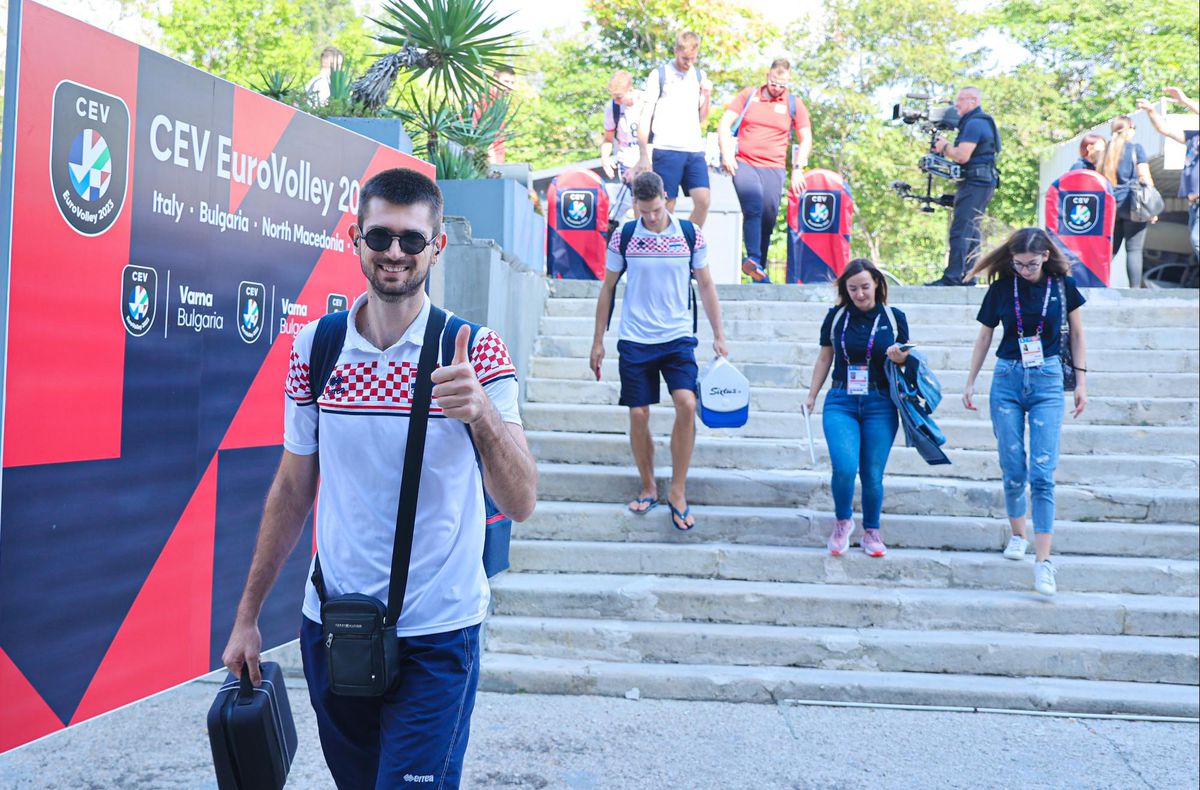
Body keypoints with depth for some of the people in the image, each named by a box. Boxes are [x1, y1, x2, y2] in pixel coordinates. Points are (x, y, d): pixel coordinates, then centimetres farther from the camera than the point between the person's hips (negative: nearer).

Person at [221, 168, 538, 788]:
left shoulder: (476, 353, -9)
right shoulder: (314, 348, 0)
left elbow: (520, 504, -16)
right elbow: (292, 490, 8)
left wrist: (482, 414, -35)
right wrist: (247, 617, 9)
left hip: (437, 635, -3)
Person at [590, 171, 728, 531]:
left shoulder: (691, 234, -1)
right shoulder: (623, 236, 0)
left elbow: (706, 285, 8)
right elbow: (608, 289, 7)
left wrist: (718, 334, 4)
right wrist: (598, 341, 7)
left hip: (678, 337, 0)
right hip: (635, 340, 1)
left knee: (686, 404, -17)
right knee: (638, 416, 0)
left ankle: (677, 491, -5)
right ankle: (648, 488, 20)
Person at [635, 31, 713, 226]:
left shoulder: (700, 76, 15)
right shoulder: (659, 75, 1)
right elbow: (645, 117, -1)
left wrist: (707, 97, 0)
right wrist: (643, 156, -7)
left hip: (695, 150, 4)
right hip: (666, 150, -4)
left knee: (704, 200, -8)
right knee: (667, 207, -3)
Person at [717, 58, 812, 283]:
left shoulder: (795, 105, 10)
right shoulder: (748, 95, 10)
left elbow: (806, 140, 12)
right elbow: (724, 124, 8)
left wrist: (797, 168, 1)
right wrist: (727, 154, -4)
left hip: (774, 169, 2)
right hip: (743, 164, -2)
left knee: (768, 218, 0)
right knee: (753, 209, -23)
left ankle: (760, 268, 9)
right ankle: (753, 258, -33)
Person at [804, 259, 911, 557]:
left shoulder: (894, 318, 4)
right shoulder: (836, 316, 6)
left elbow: (905, 361, 11)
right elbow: (825, 358, 15)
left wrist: (899, 358, -12)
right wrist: (811, 396, 14)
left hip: (880, 404, 0)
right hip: (841, 402, 0)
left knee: (872, 474, 0)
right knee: (844, 466, -17)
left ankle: (871, 533, 21)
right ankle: (843, 521, 10)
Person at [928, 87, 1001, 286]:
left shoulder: (974, 123, -13)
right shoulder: (983, 121, 22)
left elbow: (962, 156, -21)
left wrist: (945, 146, -4)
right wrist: (946, 148, 8)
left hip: (975, 182, -11)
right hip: (983, 182, 11)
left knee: (960, 230, -13)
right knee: (972, 232, 11)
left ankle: (953, 277, -17)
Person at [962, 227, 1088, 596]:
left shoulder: (1063, 285, -1)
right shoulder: (1001, 288, 0)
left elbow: (1076, 334, 8)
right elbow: (984, 337, 9)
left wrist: (1081, 381, 5)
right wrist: (970, 383, 10)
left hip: (1047, 380, -1)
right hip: (1007, 379, 1)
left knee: (1042, 473, -9)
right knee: (1013, 470, 5)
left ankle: (1043, 561, -9)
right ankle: (1017, 535, 27)